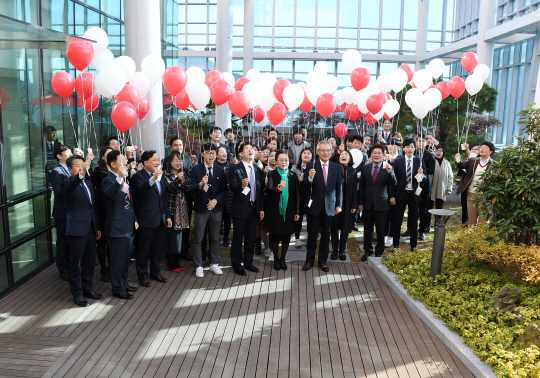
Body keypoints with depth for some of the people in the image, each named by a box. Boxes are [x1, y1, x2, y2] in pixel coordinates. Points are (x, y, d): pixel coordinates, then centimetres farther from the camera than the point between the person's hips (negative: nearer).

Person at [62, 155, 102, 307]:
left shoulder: (88, 184, 13)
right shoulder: (68, 184, -9)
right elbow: (68, 188, -36)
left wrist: (98, 227, 16)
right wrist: (81, 174, -53)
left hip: (91, 229, 7)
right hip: (77, 230, -7)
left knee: (89, 262, 16)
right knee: (76, 264, 5)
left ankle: (87, 288, 30)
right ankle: (77, 293, 16)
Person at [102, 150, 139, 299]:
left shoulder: (124, 179, 13)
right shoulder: (108, 180, -15)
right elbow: (110, 194, -39)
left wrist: (134, 219, 18)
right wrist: (119, 178, -49)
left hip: (129, 226, 9)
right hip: (117, 228, -9)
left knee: (125, 259, 20)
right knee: (117, 260, 3)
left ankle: (124, 284, 34)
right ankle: (117, 288, 15)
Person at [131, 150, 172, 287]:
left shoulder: (159, 176, 14)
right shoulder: (138, 176, -9)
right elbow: (141, 188, -31)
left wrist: (168, 216, 15)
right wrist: (152, 179, -47)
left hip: (160, 219, 7)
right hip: (146, 220, -7)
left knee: (157, 249, 17)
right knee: (143, 250, 4)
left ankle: (155, 272, 30)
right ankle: (142, 276, 16)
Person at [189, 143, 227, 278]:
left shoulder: (220, 170, 5)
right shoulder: (196, 169, -4)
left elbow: (224, 189, 4)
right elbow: (191, 189, -11)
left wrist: (216, 200, -11)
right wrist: (200, 184, -31)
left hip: (216, 207, 3)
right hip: (201, 208, -3)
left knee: (215, 238, 12)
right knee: (198, 239, 1)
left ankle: (214, 264, 24)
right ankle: (198, 266, 11)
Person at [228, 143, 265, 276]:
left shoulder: (258, 170, 13)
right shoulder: (235, 169, -4)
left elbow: (261, 191, 13)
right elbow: (232, 187, -16)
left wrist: (261, 209, 9)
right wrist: (242, 184, -36)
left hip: (254, 209, 5)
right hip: (240, 209, -5)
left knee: (251, 238, 13)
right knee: (238, 238, 2)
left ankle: (248, 262, 26)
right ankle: (236, 265, 14)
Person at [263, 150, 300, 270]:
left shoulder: (293, 176, 4)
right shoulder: (272, 174, -4)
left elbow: (297, 195, 7)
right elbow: (268, 189, -20)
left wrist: (297, 212, 4)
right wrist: (278, 189, -42)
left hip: (289, 210, 2)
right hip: (275, 210, -2)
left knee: (286, 236, 7)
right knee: (274, 235, 6)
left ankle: (283, 259, 25)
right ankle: (276, 259, 23)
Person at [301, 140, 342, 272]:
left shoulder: (337, 167, 3)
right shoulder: (311, 166, -4)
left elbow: (339, 188, 7)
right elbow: (304, 188, -9)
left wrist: (338, 205, 4)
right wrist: (310, 178, -28)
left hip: (329, 207, 2)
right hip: (314, 206, -2)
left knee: (326, 235, 11)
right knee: (312, 235, 8)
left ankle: (323, 261, 24)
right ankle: (310, 260, 22)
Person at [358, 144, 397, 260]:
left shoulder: (387, 168, -3)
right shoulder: (365, 168, 4)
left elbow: (393, 183, -16)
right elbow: (361, 187, 7)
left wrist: (390, 172, -33)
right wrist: (360, 203, 3)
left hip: (381, 204, -2)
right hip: (367, 204, 2)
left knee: (380, 229, 8)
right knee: (367, 229, 12)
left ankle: (379, 252, 24)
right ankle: (367, 250, 28)